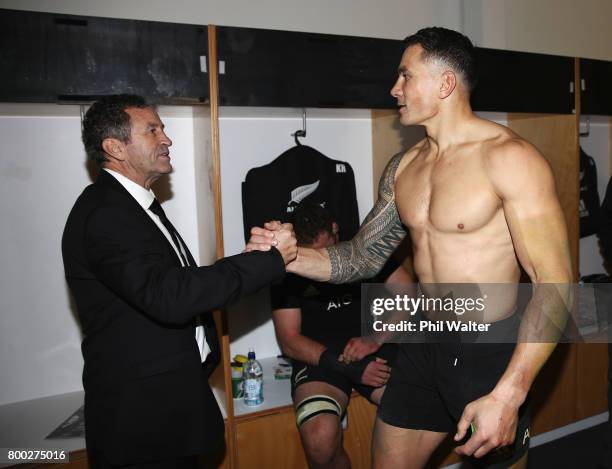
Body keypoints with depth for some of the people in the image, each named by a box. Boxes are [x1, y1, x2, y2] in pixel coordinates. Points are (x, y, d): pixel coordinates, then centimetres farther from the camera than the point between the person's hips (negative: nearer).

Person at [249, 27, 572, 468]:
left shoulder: (509, 157, -17)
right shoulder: (404, 166, 5)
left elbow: (555, 283, -20)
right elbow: (365, 255, 8)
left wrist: (508, 396, -27)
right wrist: (288, 256, -9)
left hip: (489, 353, -6)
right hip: (422, 348, 6)